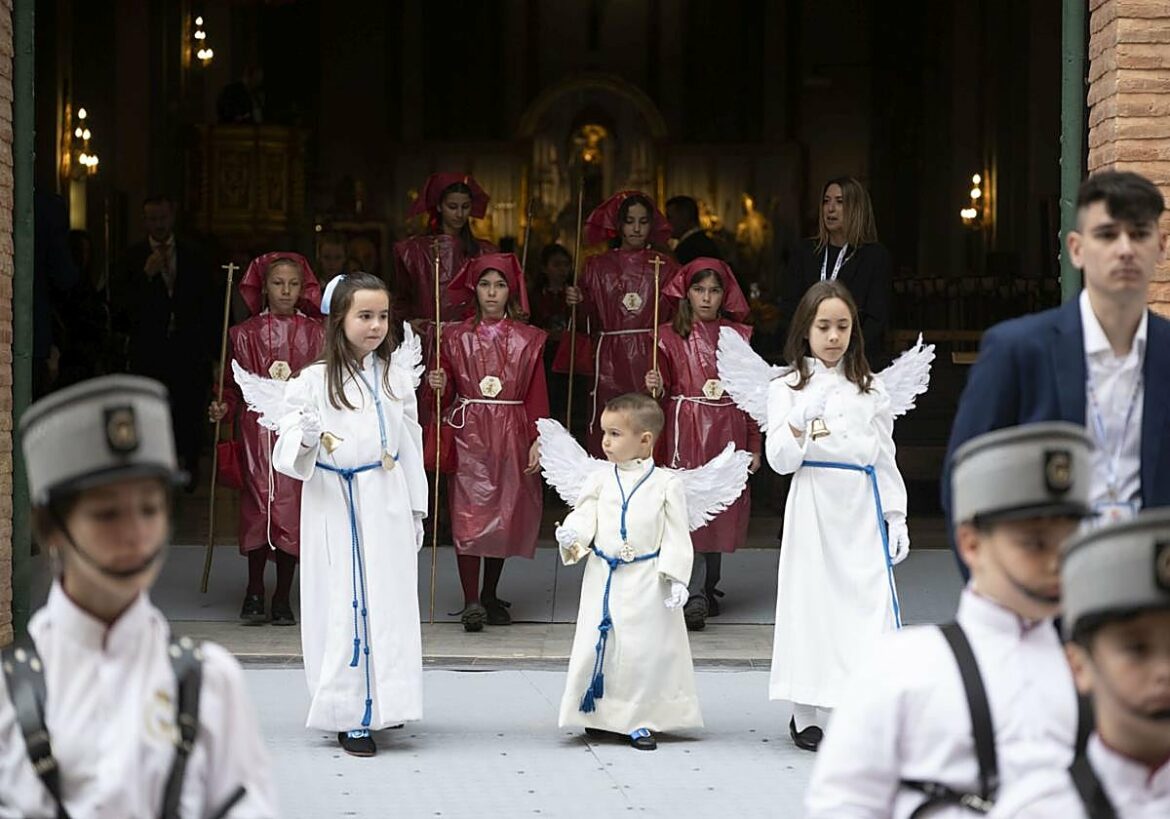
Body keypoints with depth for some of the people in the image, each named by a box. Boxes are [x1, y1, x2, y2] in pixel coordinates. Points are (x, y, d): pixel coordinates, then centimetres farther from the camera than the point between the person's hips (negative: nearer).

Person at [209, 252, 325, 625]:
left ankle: (283, 597, 8)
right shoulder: (246, 333, 9)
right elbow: (235, 385, 9)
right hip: (258, 430, -1)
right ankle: (254, 592, 2)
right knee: (260, 506, -11)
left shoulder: (315, 332, 9)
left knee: (292, 509, -2)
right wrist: (224, 407, -9)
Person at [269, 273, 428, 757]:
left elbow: (409, 443, 12)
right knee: (343, 609, 1)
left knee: (389, 605, 5)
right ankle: (350, 717, 7)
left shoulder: (396, 375, 5)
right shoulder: (315, 381, -6)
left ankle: (382, 703, 18)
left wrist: (416, 509, 14)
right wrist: (305, 439, -30)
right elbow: (290, 456, -7)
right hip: (336, 510, -3)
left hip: (388, 509, 3)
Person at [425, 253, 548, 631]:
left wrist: (538, 441, -3)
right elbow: (449, 392, 9)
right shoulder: (457, 337, 5)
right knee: (468, 516, -8)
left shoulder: (528, 339, 5)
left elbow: (536, 395, 4)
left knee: (505, 517, 5)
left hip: (511, 437, 1)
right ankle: (471, 602, -6)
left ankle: (491, 595, 19)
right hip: (468, 434, -1)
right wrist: (440, 385, -13)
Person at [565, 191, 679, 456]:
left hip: (651, 361, 0)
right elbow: (588, 322, 9)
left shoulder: (665, 266, 9)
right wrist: (576, 302, -9)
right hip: (610, 362, 1)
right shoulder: (597, 267, 10)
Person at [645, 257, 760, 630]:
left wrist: (753, 445, 6)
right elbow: (665, 385, 9)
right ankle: (693, 597, -10)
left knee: (721, 510, 6)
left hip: (728, 430, 2)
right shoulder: (671, 336, 4)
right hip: (686, 429, -2)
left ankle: (709, 587, 21)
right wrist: (656, 387, -16)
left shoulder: (739, 336, 7)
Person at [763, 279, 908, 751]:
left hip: (862, 509, 2)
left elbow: (885, 459, 13)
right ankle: (804, 715, 12)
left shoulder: (870, 390, 11)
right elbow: (780, 460, -4)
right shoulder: (787, 389, 3)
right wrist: (800, 421, -21)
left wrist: (896, 517, 8)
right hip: (813, 507, -2)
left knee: (870, 602, -6)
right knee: (808, 601, 1)